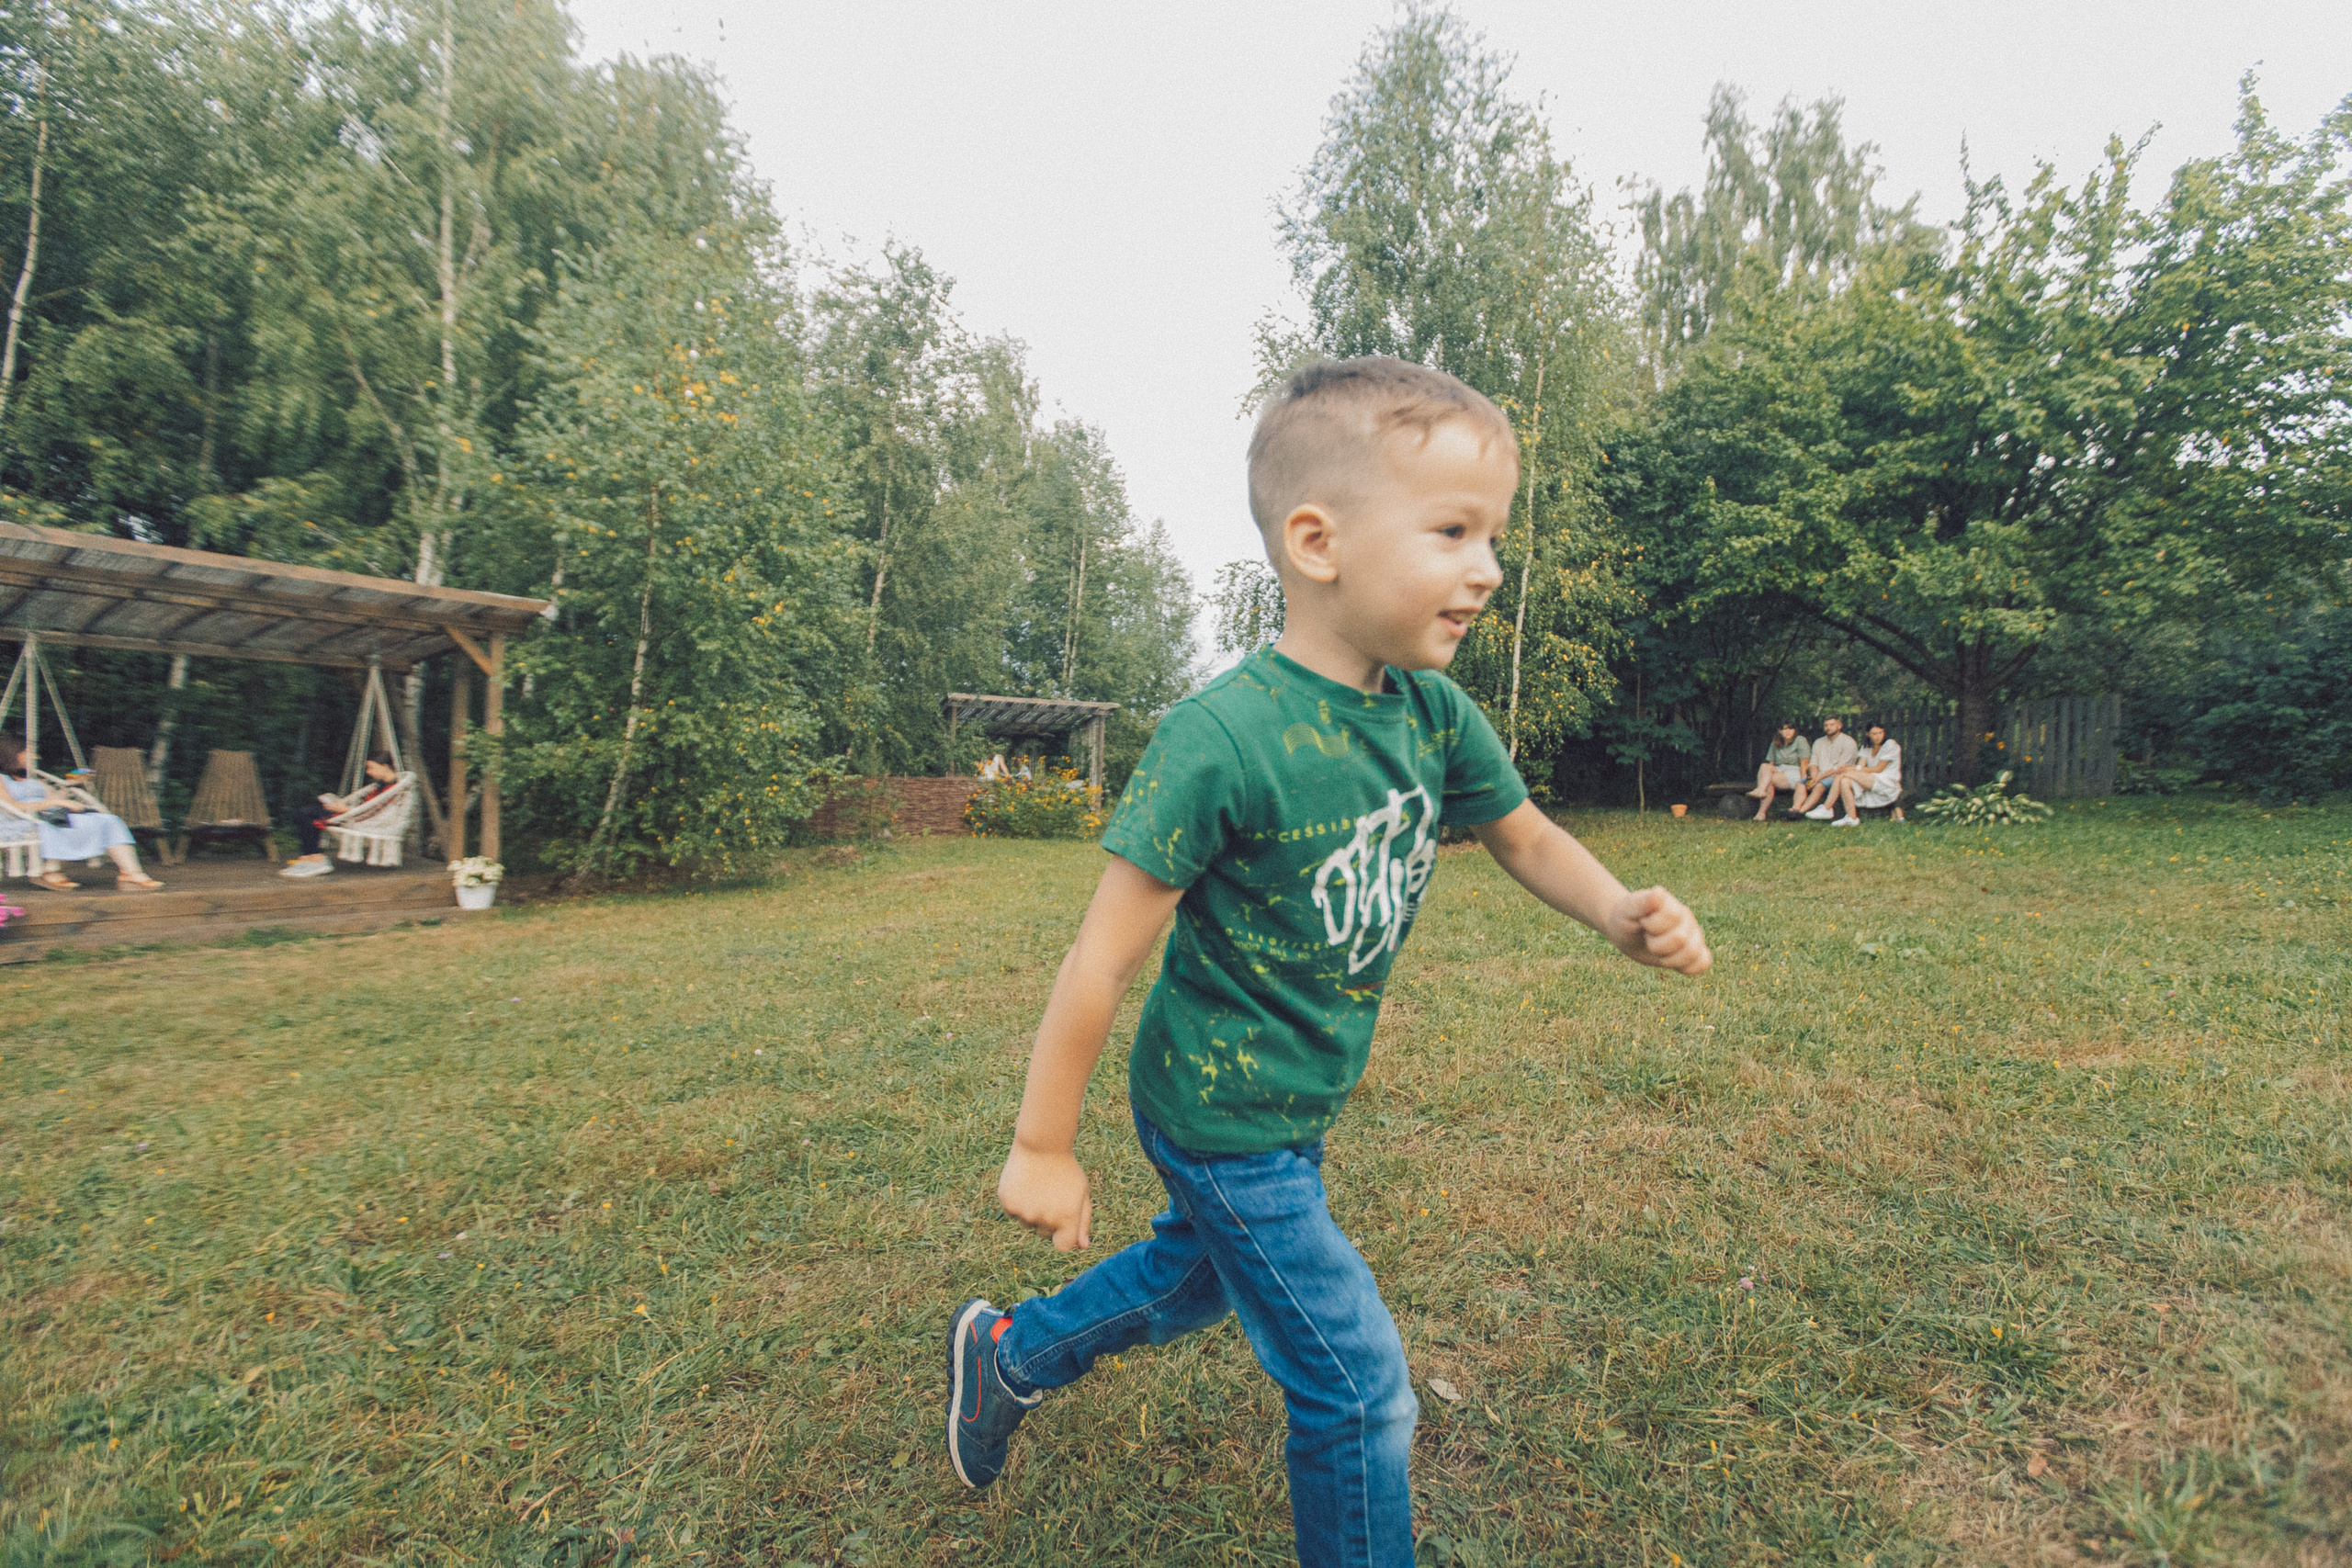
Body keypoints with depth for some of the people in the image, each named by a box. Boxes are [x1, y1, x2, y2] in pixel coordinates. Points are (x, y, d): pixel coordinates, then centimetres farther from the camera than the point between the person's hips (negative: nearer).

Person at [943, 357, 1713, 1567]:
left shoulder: (1433, 711, -8)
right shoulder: (1227, 736, -30)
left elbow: (1524, 835, 9)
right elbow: (1106, 955, -24)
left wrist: (1621, 915, -11)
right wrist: (1042, 1147, -14)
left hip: (1297, 1105, 8)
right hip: (1223, 1116, -8)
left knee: (1197, 1277, 30)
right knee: (1360, 1389, 7)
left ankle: (1005, 1354, 55)